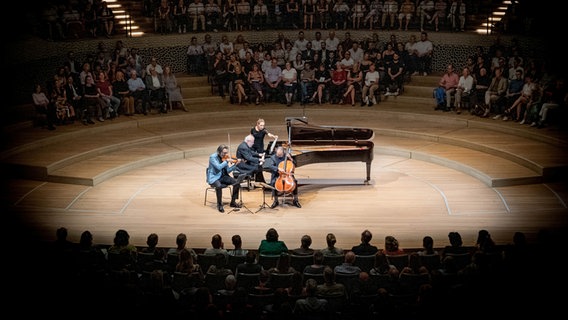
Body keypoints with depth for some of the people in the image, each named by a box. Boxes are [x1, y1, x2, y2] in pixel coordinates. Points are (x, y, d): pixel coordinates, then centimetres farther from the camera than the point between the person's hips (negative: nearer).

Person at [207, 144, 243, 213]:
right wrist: (227, 161, -25)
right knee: (218, 186, -38)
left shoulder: (225, 158, 3)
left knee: (237, 182, -13)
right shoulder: (213, 157, -14)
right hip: (214, 177, -6)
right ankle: (219, 205, -16)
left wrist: (235, 164, -11)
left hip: (223, 176, 6)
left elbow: (228, 171, 1)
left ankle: (233, 202, 1)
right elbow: (218, 167, -28)